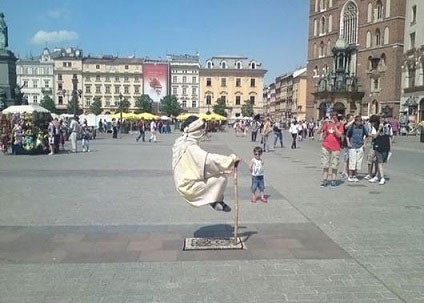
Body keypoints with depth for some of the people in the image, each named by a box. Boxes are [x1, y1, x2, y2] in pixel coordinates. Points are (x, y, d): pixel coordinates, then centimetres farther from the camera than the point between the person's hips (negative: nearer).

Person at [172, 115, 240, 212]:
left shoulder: (179, 142, 1)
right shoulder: (191, 148, -27)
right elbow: (210, 159, -32)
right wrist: (232, 158, -25)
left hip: (183, 182, 9)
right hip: (190, 187, -9)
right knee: (221, 177, -12)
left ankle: (218, 200, 21)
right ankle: (214, 201, 7)